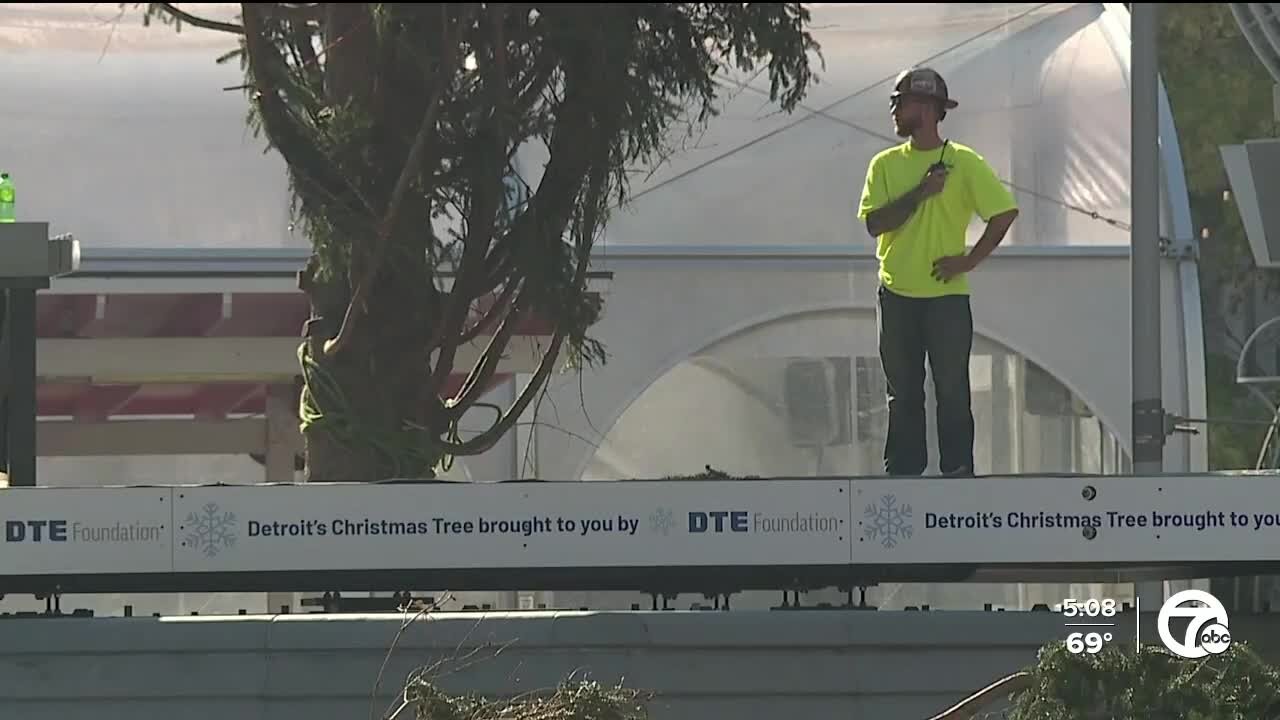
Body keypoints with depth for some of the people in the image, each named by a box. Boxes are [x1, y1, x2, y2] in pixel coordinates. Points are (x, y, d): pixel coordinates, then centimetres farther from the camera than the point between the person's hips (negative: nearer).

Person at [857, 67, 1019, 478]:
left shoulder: (963, 163, -4)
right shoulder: (886, 164, 6)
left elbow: (1005, 212, -5)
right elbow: (874, 223, -5)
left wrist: (970, 261, -8)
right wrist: (920, 193, -15)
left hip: (947, 294, -3)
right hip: (896, 295, 3)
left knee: (952, 392, -1)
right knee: (902, 393, 8)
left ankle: (958, 474, 4)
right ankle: (903, 473, 14)